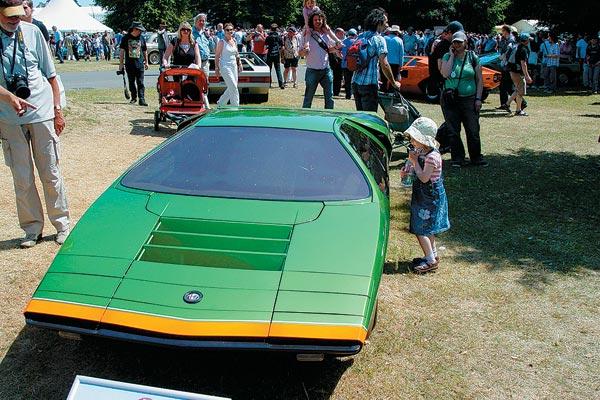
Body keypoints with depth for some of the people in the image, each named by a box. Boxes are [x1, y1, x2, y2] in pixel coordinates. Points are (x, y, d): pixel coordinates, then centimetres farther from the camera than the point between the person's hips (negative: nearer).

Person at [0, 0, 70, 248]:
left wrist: (57, 110, 4)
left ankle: (62, 224, 18)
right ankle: (32, 228, 18)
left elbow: (50, 75, 7)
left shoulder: (32, 32, 1)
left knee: (51, 173, 7)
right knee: (22, 178, 6)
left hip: (42, 114, 0)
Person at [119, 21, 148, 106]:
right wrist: (121, 64, 3)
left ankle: (142, 99, -9)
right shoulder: (126, 38, 2)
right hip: (129, 64, 0)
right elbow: (122, 51, 5)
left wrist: (146, 62, 20)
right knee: (131, 82, 9)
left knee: (140, 83, -6)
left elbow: (145, 51, 17)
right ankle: (134, 98, 22)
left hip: (140, 64, 0)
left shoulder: (141, 38, 7)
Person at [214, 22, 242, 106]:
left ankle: (221, 103, 26)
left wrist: (239, 64, 13)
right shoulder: (222, 42, -8)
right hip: (225, 66, -7)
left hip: (234, 66, 7)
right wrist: (217, 69, -12)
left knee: (231, 88, 10)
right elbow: (217, 56, -8)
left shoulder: (234, 41, 11)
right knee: (233, 87, -10)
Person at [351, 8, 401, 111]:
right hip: (369, 84, -7)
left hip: (355, 82, 7)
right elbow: (384, 64, -16)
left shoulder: (359, 38, 14)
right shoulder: (379, 39, -8)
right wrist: (394, 83, -6)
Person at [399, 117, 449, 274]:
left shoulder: (432, 156, -24)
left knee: (420, 229, -5)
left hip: (431, 196, -9)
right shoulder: (419, 151, 3)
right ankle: (433, 254, 33)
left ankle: (431, 260, 7)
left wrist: (414, 161, -22)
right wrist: (407, 171, -2)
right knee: (426, 228, 19)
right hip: (423, 195, 9)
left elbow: (424, 177, -26)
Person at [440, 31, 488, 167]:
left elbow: (479, 79, 6)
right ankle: (457, 159, 14)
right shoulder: (447, 56, 5)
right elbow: (445, 74, -13)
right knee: (453, 131, 3)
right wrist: (452, 56, -7)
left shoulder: (473, 57, 5)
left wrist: (478, 98, -2)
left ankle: (476, 158, 13)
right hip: (450, 99, 0)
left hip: (469, 99, 0)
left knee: (473, 131, -1)